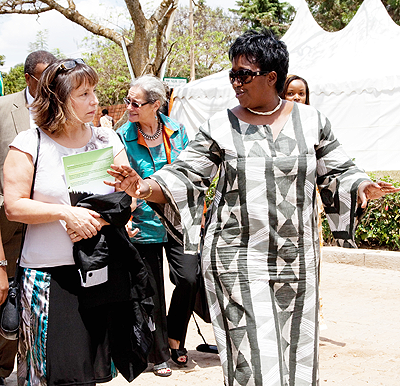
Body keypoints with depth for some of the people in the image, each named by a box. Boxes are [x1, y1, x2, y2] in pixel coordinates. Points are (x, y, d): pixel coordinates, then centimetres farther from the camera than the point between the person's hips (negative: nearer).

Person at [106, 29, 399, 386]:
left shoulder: (311, 121, 5)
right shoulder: (220, 127, 1)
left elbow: (338, 174, 9)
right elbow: (184, 178, -1)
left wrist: (362, 187, -12)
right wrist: (145, 187, -20)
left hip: (298, 262, 2)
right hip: (239, 262, -2)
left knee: (296, 355, 10)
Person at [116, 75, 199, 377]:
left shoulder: (177, 131, 0)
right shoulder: (123, 137, -6)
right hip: (145, 224, -1)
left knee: (189, 278, -9)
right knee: (152, 293, 5)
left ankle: (175, 340, 16)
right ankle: (160, 355, 22)